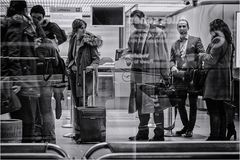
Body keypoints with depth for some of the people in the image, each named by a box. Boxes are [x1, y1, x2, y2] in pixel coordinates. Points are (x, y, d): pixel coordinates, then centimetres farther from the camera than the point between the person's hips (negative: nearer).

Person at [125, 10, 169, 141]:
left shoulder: (157, 33, -6)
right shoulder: (134, 35, 12)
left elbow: (163, 55, -6)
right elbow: (130, 50, 22)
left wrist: (165, 75, -8)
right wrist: (128, 56, -3)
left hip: (153, 74, -6)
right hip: (137, 73, 6)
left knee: (155, 103, -1)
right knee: (140, 103, 9)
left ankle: (159, 134, 8)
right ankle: (143, 132, 19)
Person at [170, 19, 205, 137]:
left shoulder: (195, 40, 4)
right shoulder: (174, 45, 16)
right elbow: (172, 60, 17)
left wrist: (198, 69, -17)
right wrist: (173, 67, -5)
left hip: (192, 75, -4)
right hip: (179, 76, 4)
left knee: (192, 104, 2)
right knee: (180, 104, 7)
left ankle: (190, 129, 12)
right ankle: (186, 126, 24)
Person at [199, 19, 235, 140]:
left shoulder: (217, 40, -12)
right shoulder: (227, 41, 16)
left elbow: (212, 60, -15)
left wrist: (203, 56, 3)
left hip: (215, 75, -10)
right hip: (225, 75, 10)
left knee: (213, 111, -8)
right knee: (221, 110, 14)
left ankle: (214, 137, -7)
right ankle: (222, 136, 19)